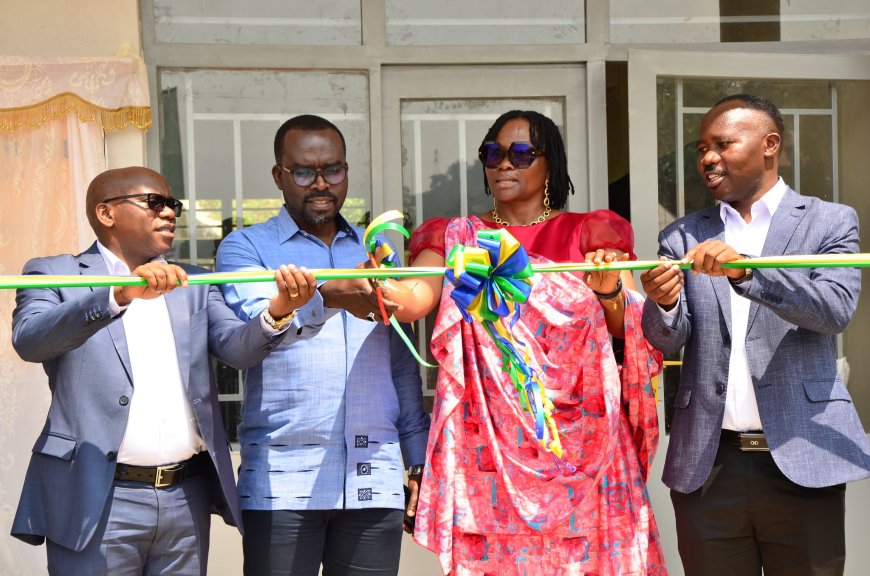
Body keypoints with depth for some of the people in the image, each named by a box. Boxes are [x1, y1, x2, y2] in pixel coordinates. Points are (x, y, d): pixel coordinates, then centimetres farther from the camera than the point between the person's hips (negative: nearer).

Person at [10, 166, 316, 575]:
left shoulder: (194, 285, 15)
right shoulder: (55, 274, 3)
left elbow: (236, 347, -1)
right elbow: (28, 339, -16)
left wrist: (277, 310, -22)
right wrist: (120, 295, -29)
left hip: (187, 496, 4)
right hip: (97, 500, -4)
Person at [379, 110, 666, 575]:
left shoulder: (588, 234, 10)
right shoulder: (458, 238, 10)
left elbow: (630, 330, 4)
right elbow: (418, 296, -9)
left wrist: (610, 291, -17)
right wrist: (386, 291, -31)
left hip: (575, 438, 0)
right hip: (490, 439, 0)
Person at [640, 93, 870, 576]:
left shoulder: (829, 222, 4)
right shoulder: (682, 238, 11)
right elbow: (666, 341, 3)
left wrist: (745, 269, -25)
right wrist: (662, 303, -19)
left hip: (801, 460, -2)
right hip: (707, 464, 2)